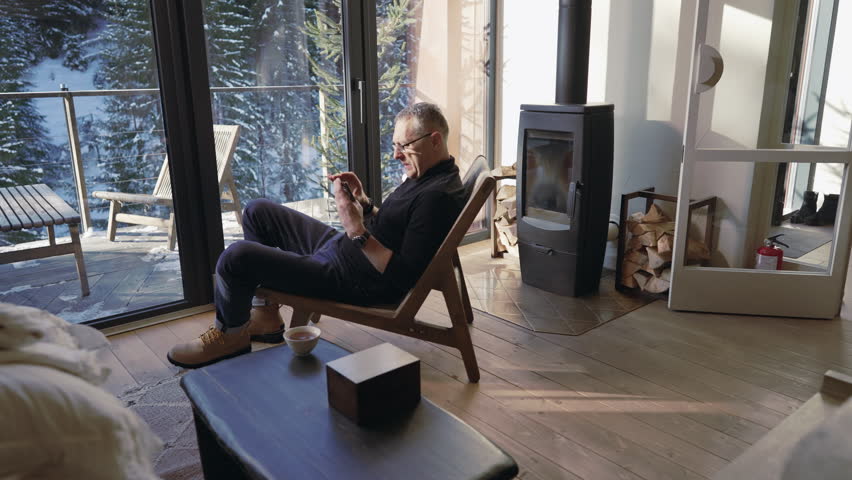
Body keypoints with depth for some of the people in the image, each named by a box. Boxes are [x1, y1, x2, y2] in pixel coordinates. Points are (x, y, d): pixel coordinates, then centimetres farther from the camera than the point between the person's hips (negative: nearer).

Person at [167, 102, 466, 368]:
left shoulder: (439, 197, -24)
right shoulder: (425, 175, 7)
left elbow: (405, 277, -26)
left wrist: (358, 232, -28)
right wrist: (363, 202, 0)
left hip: (353, 281, -11)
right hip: (340, 246, 11)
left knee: (237, 256, -18)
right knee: (258, 212, 17)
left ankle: (231, 335, 13)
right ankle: (264, 315, 20)